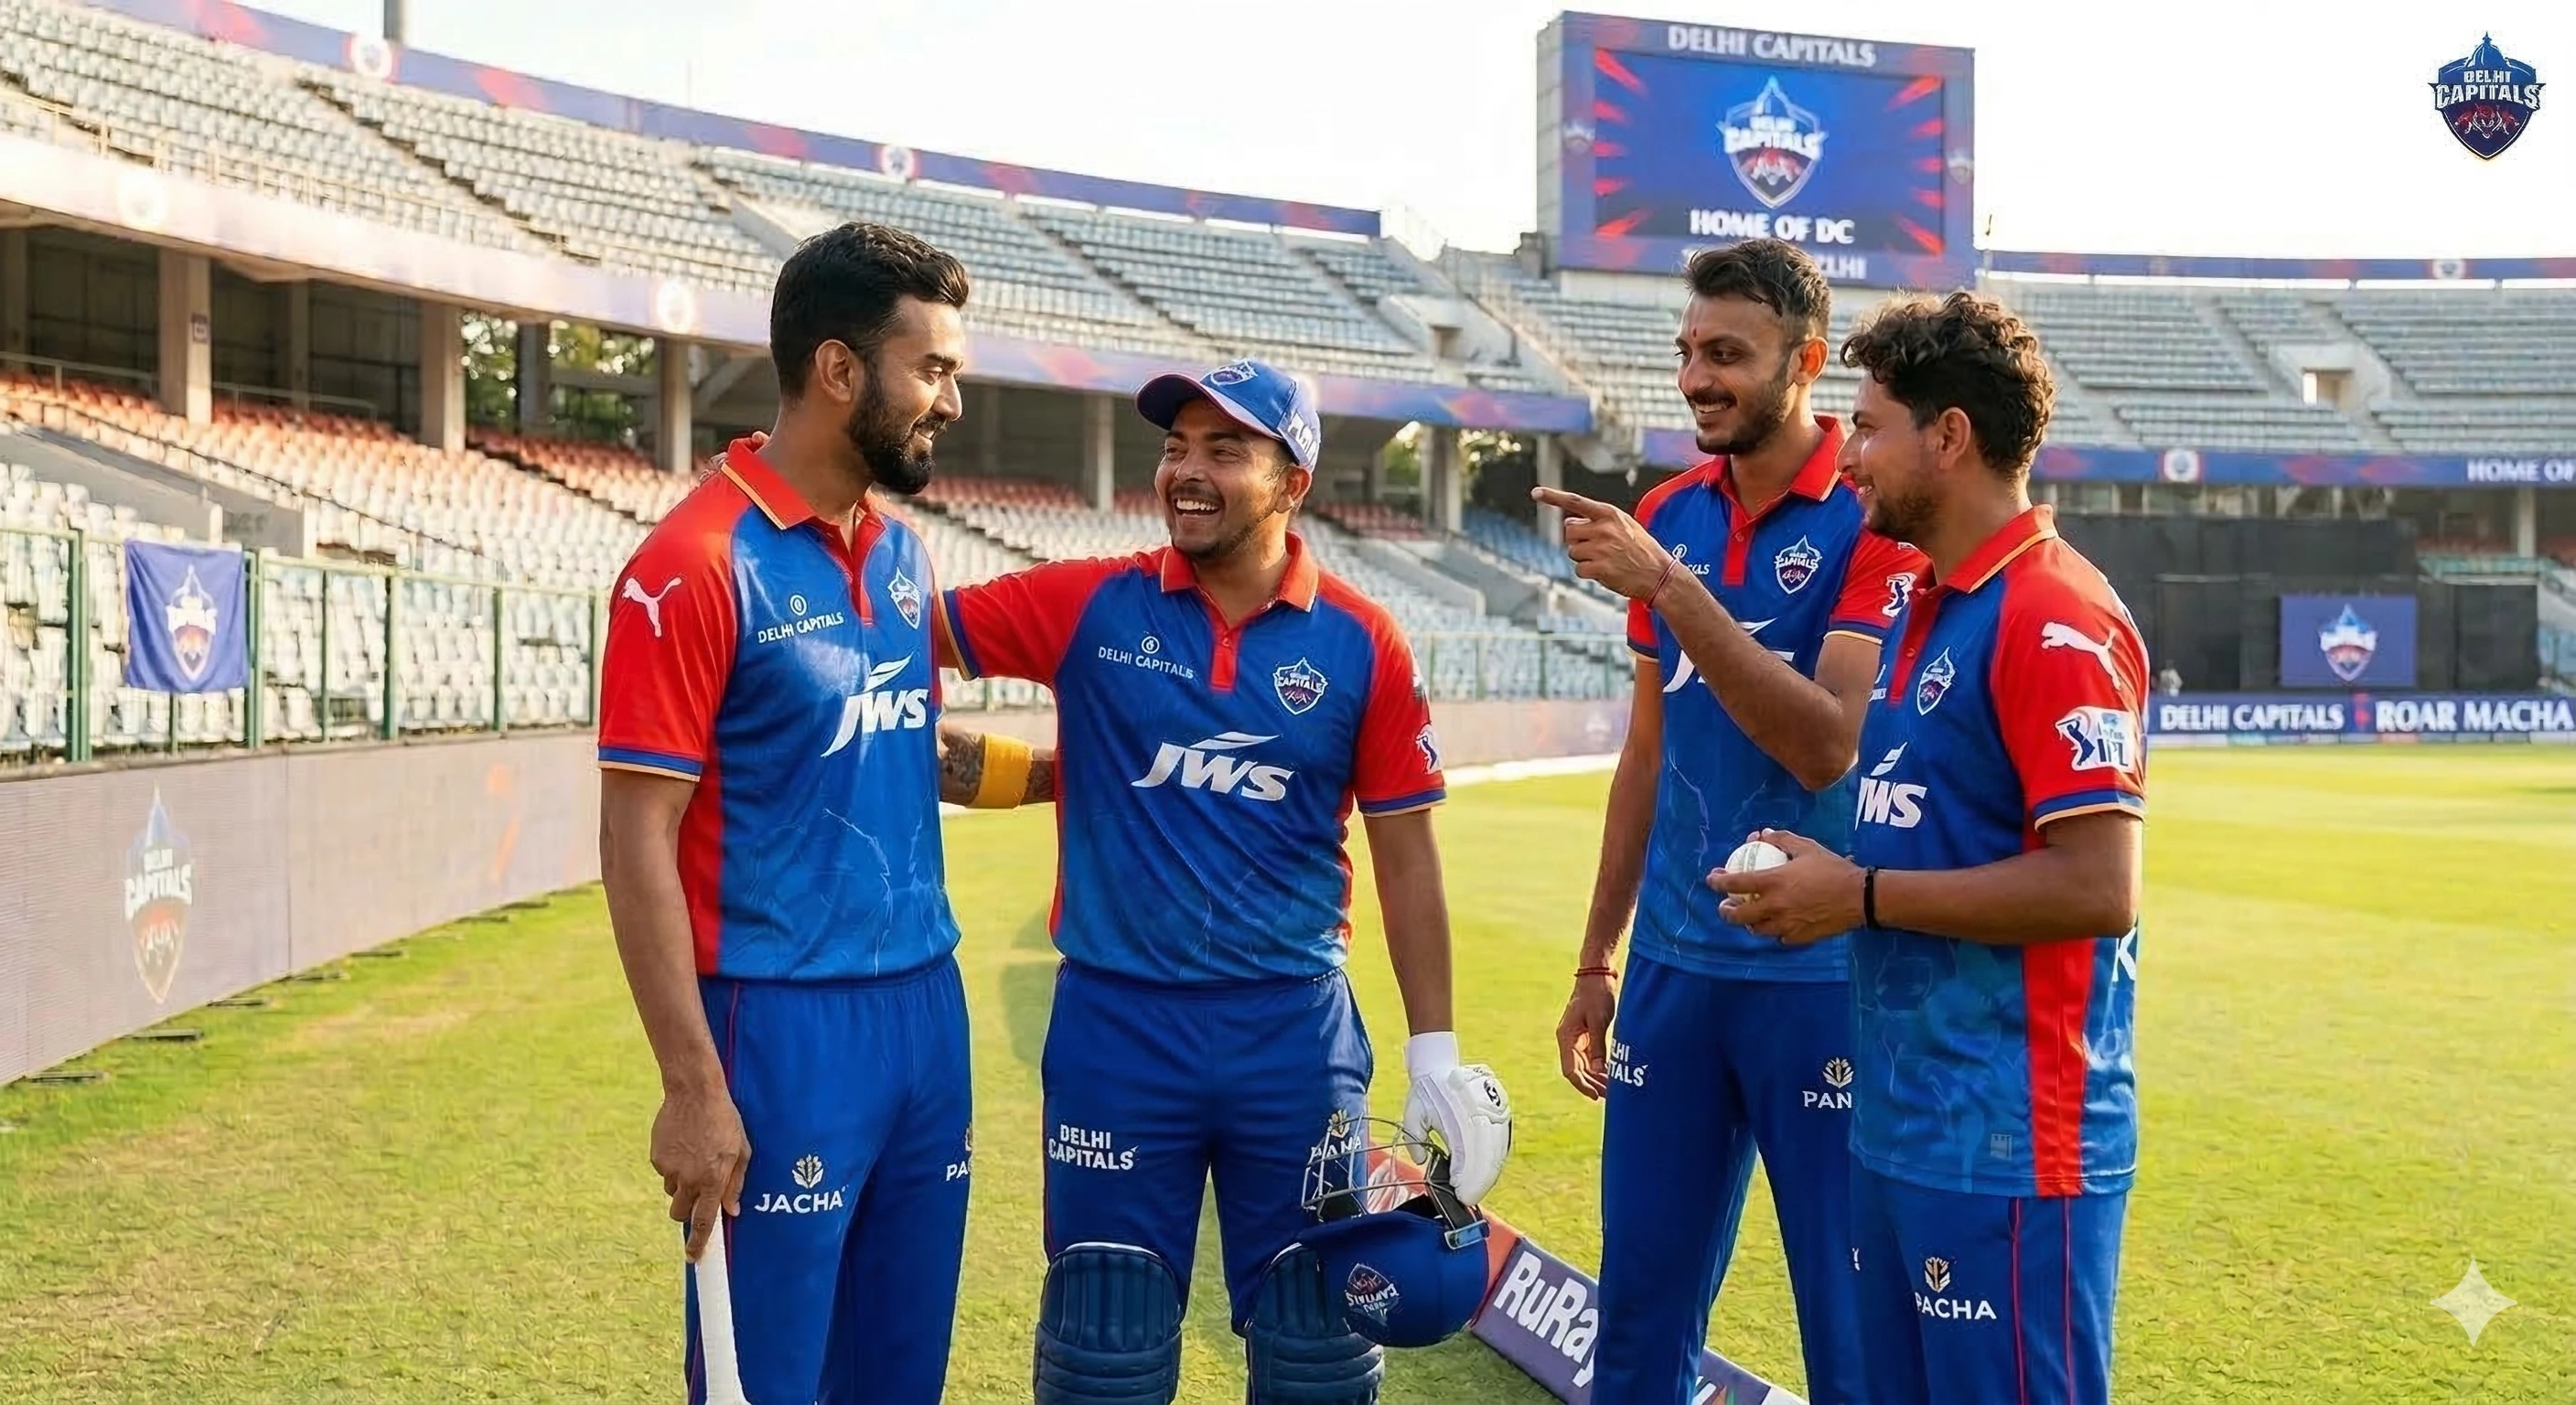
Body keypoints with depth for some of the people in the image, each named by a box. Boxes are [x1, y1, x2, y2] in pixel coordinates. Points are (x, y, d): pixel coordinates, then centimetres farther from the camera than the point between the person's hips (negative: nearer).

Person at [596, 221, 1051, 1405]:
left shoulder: (904, 553, 9)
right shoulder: (697, 563, -13)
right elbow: (637, 841, -14)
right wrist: (692, 1090, -17)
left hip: (927, 1007, 7)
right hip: (784, 1029, -7)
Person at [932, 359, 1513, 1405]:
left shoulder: (1359, 643, -2)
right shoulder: (1088, 606, -2)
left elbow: (1405, 854, 2)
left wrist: (1434, 1054, 1)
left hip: (1296, 1033, 0)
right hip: (1115, 1028, 0)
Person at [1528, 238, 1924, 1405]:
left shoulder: (1875, 518, -9)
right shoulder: (1666, 517, 9)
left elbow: (1826, 745, -21)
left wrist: (1667, 587, -24)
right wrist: (1597, 959, 17)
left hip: (1821, 975, -5)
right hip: (1675, 967, 6)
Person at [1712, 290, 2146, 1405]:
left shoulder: (2056, 620, -15)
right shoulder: (1922, 609, 14)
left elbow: (2098, 888, -22)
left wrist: (1862, 896, -16)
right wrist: (1820, 887, 7)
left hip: (2006, 1145, -9)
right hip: (1898, 1123, 9)